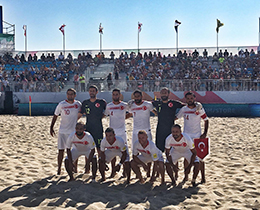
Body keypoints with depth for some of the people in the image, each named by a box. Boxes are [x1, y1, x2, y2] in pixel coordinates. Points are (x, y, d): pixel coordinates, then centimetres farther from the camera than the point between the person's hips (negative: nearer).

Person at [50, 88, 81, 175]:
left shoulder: (78, 104, 1)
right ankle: (59, 168, 12)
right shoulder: (61, 104, -4)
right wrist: (51, 127, 1)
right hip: (63, 131, -2)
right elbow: (55, 115, 4)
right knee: (61, 150, 1)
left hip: (74, 131, 2)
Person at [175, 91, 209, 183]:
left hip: (197, 136, -2)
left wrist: (205, 133, -5)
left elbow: (206, 120, 2)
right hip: (186, 135, 2)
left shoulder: (199, 109, -4)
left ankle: (203, 177, 7)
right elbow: (175, 117, 16)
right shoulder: (183, 109, 2)